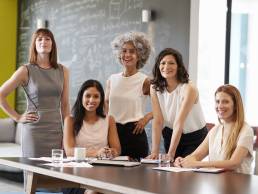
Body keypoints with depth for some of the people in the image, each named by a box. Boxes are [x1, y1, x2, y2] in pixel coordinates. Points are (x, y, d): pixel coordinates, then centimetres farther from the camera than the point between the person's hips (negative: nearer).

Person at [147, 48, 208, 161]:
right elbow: (157, 121, -13)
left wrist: (170, 154, -33)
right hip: (171, 135, 4)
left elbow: (179, 123, -29)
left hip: (195, 138, -4)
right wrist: (155, 152, -22)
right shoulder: (154, 88, -8)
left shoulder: (189, 89, -23)